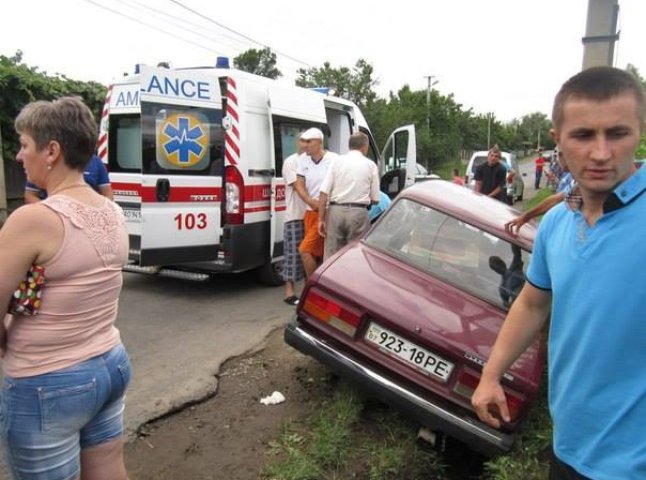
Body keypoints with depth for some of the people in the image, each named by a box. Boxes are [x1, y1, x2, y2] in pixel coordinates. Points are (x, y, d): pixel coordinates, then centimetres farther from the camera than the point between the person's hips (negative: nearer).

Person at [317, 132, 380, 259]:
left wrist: (321, 219, 1)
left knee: (331, 256, 7)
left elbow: (324, 192, -2)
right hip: (358, 212, -1)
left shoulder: (337, 161, 7)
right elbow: (375, 199, 3)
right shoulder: (370, 165, 5)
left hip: (335, 211, 2)